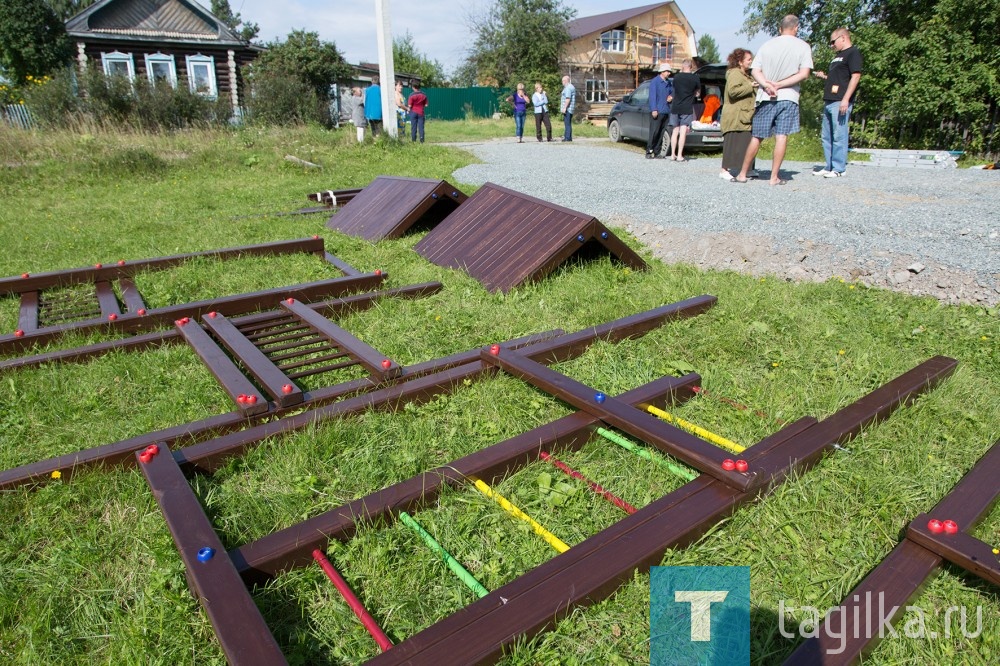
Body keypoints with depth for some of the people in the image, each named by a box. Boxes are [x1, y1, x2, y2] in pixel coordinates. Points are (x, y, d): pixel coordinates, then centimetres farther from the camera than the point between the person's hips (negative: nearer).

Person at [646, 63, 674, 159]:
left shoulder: (669, 83, 16)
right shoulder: (655, 81, -4)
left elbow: (672, 92, 29)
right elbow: (652, 96, -10)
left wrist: (671, 96, 3)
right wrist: (654, 109, -18)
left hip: (666, 111, 7)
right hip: (656, 111, -7)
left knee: (661, 133, 6)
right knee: (654, 132, -11)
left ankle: (657, 153, 9)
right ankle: (649, 152, -6)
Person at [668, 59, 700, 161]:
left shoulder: (676, 77, 3)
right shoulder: (695, 78, -4)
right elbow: (697, 90, 9)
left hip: (675, 108, 3)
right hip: (687, 109, -3)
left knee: (675, 131, 12)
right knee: (683, 132, -4)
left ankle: (673, 154, 12)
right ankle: (679, 156, -9)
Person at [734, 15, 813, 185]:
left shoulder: (767, 44, 7)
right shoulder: (803, 46, 1)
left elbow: (754, 71, -2)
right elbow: (804, 74, -7)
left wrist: (767, 85, -13)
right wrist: (779, 85, -9)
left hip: (766, 97, 2)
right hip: (788, 97, -2)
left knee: (756, 137, 7)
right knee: (781, 136, -2)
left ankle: (742, 174, 9)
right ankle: (774, 177, -4)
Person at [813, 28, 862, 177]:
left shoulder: (853, 53, -4)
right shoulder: (838, 56, 24)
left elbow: (855, 76, -13)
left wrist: (846, 99, -21)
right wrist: (824, 76, 16)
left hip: (840, 102, -10)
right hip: (829, 102, 10)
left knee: (839, 136, -9)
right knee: (826, 136, 10)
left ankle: (838, 169, -8)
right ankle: (829, 167, 15)